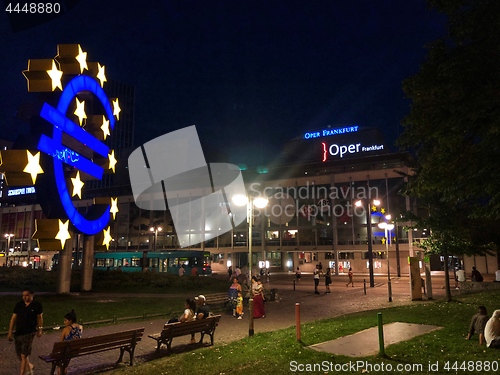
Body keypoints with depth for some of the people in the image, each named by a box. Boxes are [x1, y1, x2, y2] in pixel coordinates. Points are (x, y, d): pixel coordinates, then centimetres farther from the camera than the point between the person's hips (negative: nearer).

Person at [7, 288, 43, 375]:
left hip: (29, 333, -5)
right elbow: (13, 318, 5)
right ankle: (29, 366, 41)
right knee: (19, 354, 15)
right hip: (18, 332, 5)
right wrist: (10, 332, 2)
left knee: (24, 355, -7)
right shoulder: (19, 305, 2)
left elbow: (40, 318, 2)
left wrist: (40, 330, 4)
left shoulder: (37, 305, -6)